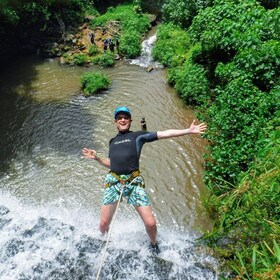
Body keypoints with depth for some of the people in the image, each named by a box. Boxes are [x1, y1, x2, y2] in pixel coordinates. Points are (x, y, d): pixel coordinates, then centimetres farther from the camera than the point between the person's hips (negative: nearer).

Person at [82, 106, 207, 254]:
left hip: (133, 181, -3)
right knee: (103, 224, 1)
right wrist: (96, 158, 14)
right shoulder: (112, 141, 23)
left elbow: (164, 134, 3)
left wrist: (188, 130, -4)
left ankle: (153, 244, 26)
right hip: (113, 181, 3)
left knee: (150, 223, -7)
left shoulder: (138, 135, 11)